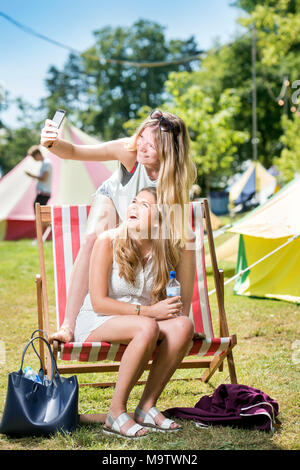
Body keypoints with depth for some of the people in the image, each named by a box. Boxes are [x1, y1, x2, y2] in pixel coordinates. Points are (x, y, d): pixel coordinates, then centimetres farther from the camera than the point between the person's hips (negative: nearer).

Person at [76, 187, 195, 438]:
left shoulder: (168, 252, -1)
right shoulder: (108, 241, -13)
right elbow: (99, 302, -15)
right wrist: (148, 311, -21)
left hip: (141, 320, 5)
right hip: (96, 324, -5)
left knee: (184, 325, -24)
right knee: (148, 327, -34)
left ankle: (147, 407, -16)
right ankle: (116, 413, -23)